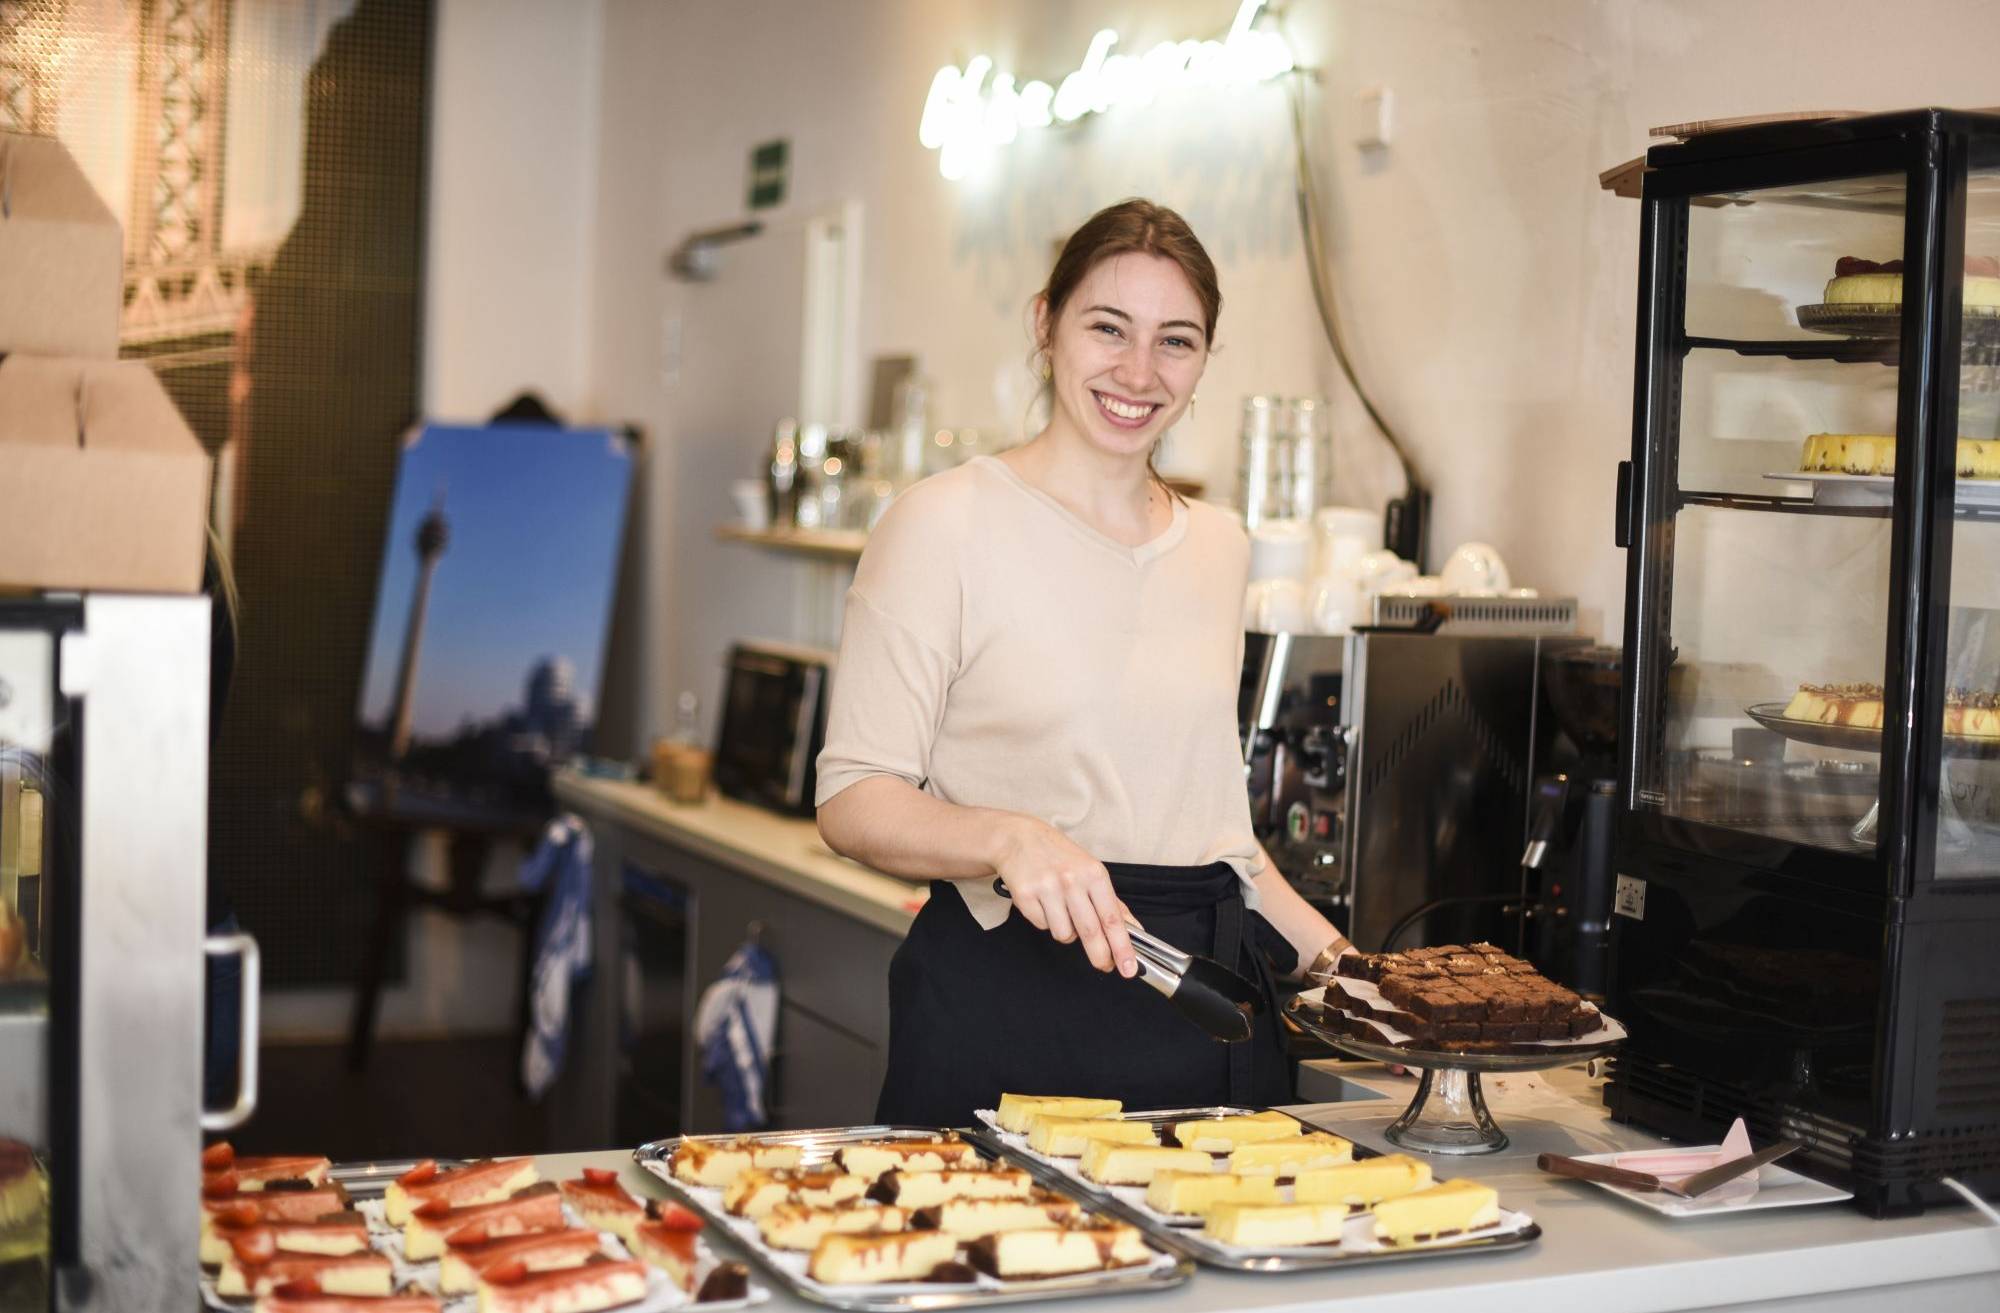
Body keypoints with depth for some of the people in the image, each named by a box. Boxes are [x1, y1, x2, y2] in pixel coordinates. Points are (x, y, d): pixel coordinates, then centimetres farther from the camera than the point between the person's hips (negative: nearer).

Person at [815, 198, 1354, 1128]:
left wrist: (1317, 945, 16)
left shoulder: (1218, 545, 13)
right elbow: (853, 799, -10)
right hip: (1010, 1005, -5)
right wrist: (1011, 838, -27)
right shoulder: (945, 524, -7)